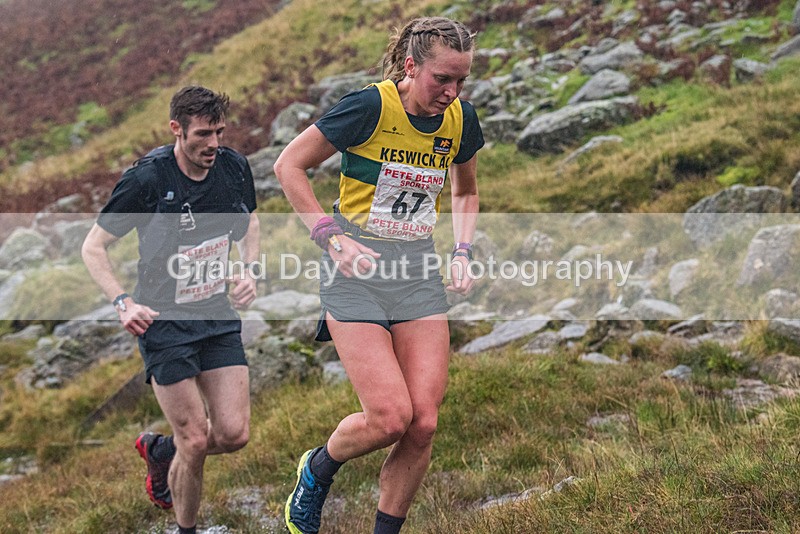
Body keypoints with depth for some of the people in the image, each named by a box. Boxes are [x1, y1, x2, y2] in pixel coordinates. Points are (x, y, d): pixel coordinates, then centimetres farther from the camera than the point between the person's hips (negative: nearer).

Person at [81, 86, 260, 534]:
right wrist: (122, 301, -19)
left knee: (234, 434, 0)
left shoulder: (234, 167, -2)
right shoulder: (147, 179, -16)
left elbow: (250, 221, 20)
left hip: (219, 316, 5)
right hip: (164, 321, -5)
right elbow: (93, 246, -6)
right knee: (196, 442, -5)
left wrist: (248, 270, 3)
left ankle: (159, 450, 31)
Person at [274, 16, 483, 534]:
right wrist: (331, 236, -13)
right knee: (390, 417, -13)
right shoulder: (370, 107, -14)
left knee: (423, 422, -5)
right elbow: (289, 165, -6)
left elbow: (466, 190, 22)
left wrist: (462, 250, 7)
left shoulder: (461, 119, 2)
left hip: (419, 273, 5)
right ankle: (317, 470, 19)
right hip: (357, 267, -5)